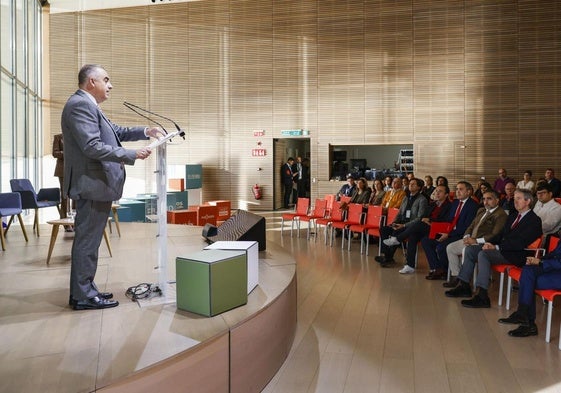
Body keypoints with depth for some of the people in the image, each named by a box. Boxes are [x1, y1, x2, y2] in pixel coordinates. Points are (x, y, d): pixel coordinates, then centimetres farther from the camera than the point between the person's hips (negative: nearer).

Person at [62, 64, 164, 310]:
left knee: (88, 239, 15)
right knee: (87, 240, -3)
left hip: (95, 183, 11)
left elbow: (114, 131, 23)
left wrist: (145, 132, 11)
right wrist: (132, 155, -20)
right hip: (92, 184, -11)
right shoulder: (80, 104, -15)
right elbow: (93, 147, -24)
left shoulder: (86, 105, 17)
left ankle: (84, 289, 26)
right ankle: (82, 296, 6)